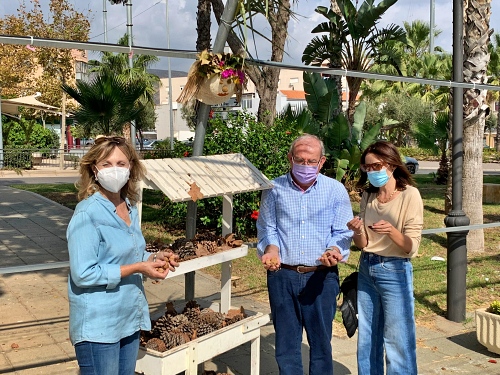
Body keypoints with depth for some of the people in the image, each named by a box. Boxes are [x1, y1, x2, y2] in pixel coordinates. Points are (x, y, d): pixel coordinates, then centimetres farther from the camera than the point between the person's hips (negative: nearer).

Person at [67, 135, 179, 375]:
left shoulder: (130, 208, 5)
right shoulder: (87, 214, -19)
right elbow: (83, 274, -23)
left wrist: (153, 258, -1)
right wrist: (137, 268, -21)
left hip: (130, 319, 8)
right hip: (98, 326, -8)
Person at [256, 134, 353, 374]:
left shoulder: (336, 190, -1)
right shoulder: (275, 189, 1)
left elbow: (343, 232, 1)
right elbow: (266, 228, 8)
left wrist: (335, 250, -19)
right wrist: (271, 248, -11)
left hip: (321, 276, 0)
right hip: (282, 275, 1)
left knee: (321, 340, 10)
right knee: (286, 340, 11)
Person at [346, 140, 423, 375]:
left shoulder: (409, 195, -10)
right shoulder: (368, 196, 6)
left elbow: (411, 246, -12)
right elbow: (362, 244, 5)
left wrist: (392, 231, -31)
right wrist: (358, 232, -17)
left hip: (395, 271, -5)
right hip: (366, 269, 6)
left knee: (397, 343, 2)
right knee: (366, 341, 14)